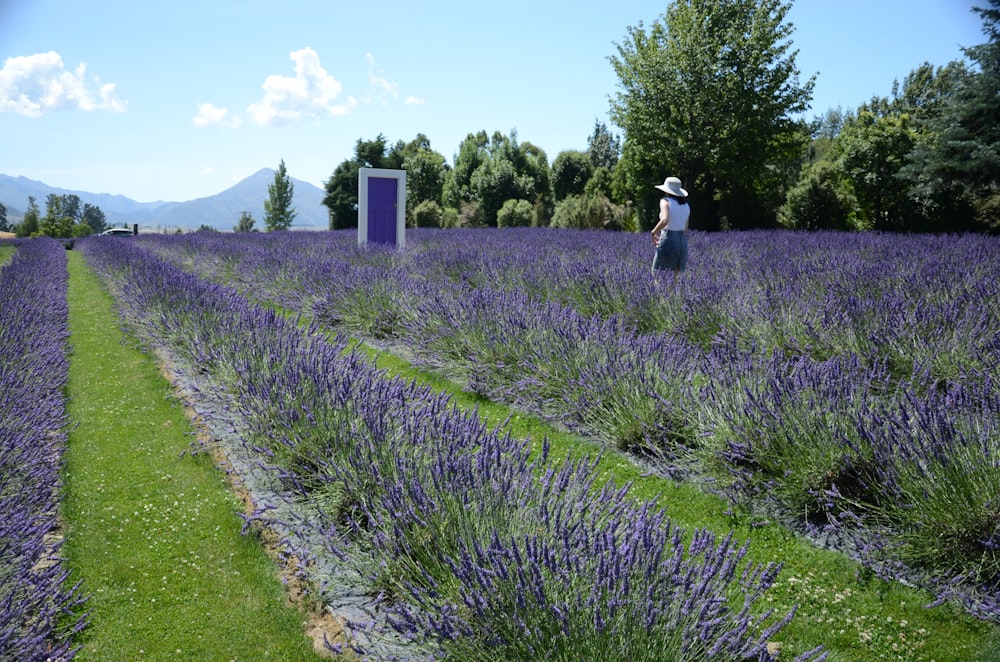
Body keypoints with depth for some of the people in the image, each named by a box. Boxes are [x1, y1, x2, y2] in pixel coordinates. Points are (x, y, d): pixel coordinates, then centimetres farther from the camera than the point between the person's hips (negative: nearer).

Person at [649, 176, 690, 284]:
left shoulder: (666, 201, -7)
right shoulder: (686, 206, 12)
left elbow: (664, 220, -24)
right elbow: (685, 230, 15)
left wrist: (653, 233, -10)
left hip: (668, 240, -6)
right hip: (682, 242, 7)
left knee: (656, 276, -1)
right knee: (674, 278, 10)